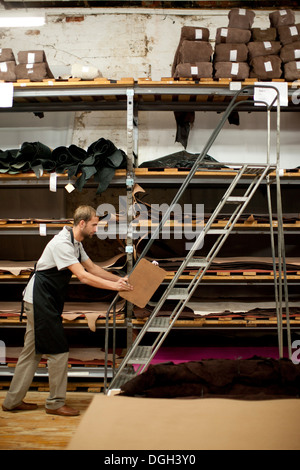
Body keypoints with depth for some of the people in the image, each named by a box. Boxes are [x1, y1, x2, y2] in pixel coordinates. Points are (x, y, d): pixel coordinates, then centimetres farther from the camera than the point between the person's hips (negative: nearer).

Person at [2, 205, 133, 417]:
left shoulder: (76, 243, 11)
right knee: (59, 350, -5)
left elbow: (92, 267, 18)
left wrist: (120, 279, 10)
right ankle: (56, 403, 7)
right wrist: (114, 286, -20)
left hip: (47, 302, 10)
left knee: (32, 351, 13)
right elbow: (83, 276, -25)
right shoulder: (62, 243, -21)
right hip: (40, 300, -10)